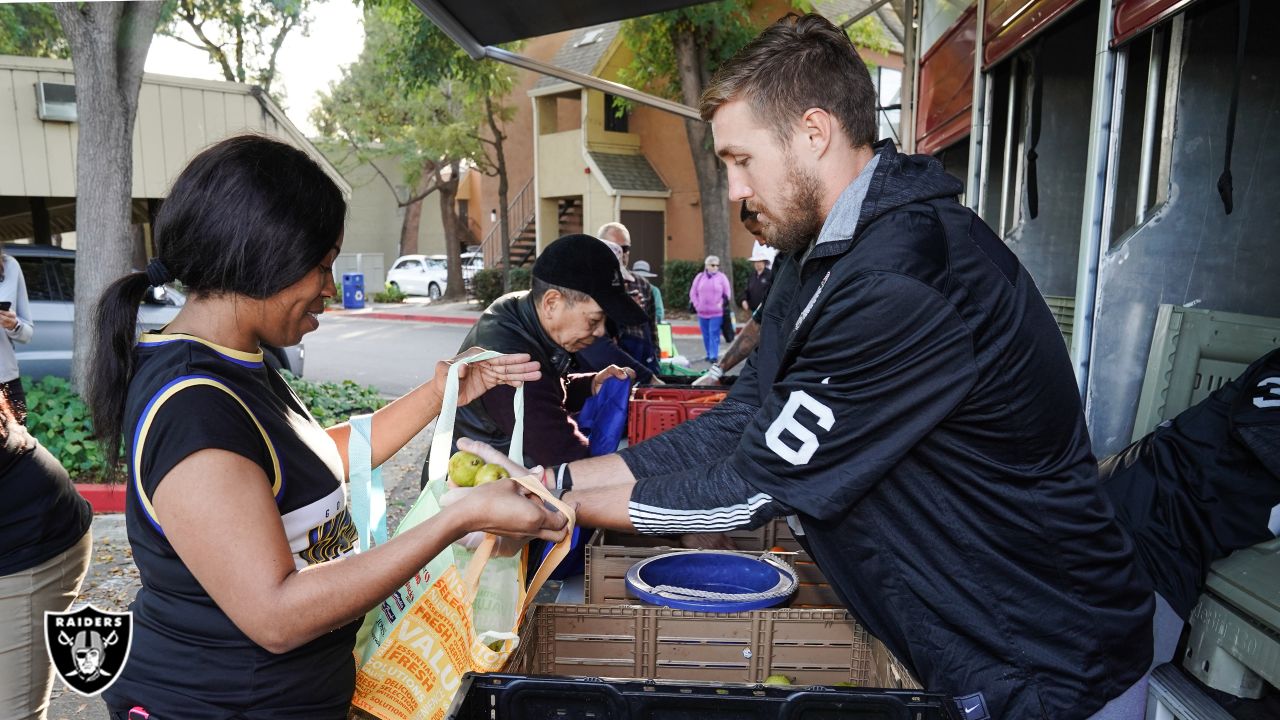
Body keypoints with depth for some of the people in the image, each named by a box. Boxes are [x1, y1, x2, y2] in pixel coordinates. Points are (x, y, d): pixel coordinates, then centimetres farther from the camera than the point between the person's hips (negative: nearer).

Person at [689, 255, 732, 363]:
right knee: (706, 335, 8)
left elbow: (727, 293, 4)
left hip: (717, 312, -3)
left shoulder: (722, 277, 2)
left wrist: (721, 304, -5)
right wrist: (696, 304, 2)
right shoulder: (699, 277, 8)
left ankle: (713, 355, -7)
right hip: (702, 312, 3)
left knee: (714, 334, -9)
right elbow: (693, 292, 11)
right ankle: (709, 354, 18)